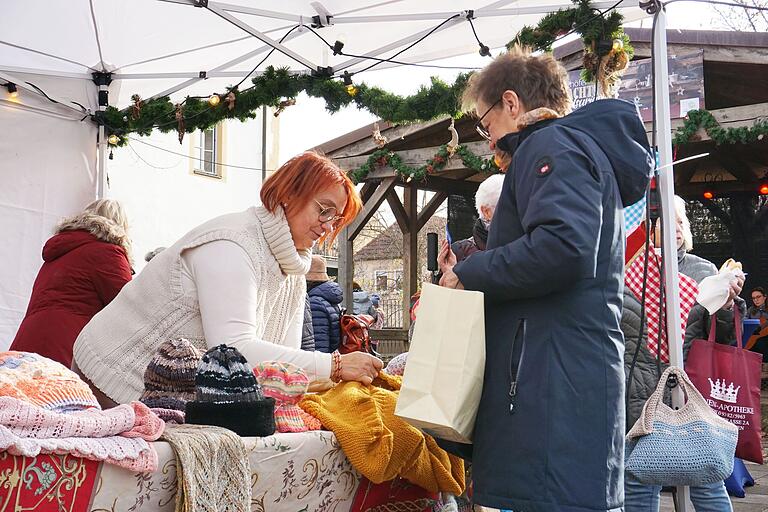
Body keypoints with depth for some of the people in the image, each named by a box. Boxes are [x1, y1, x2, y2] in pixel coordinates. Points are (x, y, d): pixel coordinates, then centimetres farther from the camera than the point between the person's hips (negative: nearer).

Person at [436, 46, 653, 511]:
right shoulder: (591, 149, 27)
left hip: (553, 381, -10)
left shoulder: (553, 145, -5)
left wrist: (469, 274, -11)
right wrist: (471, 273, 20)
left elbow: (563, 247, -24)